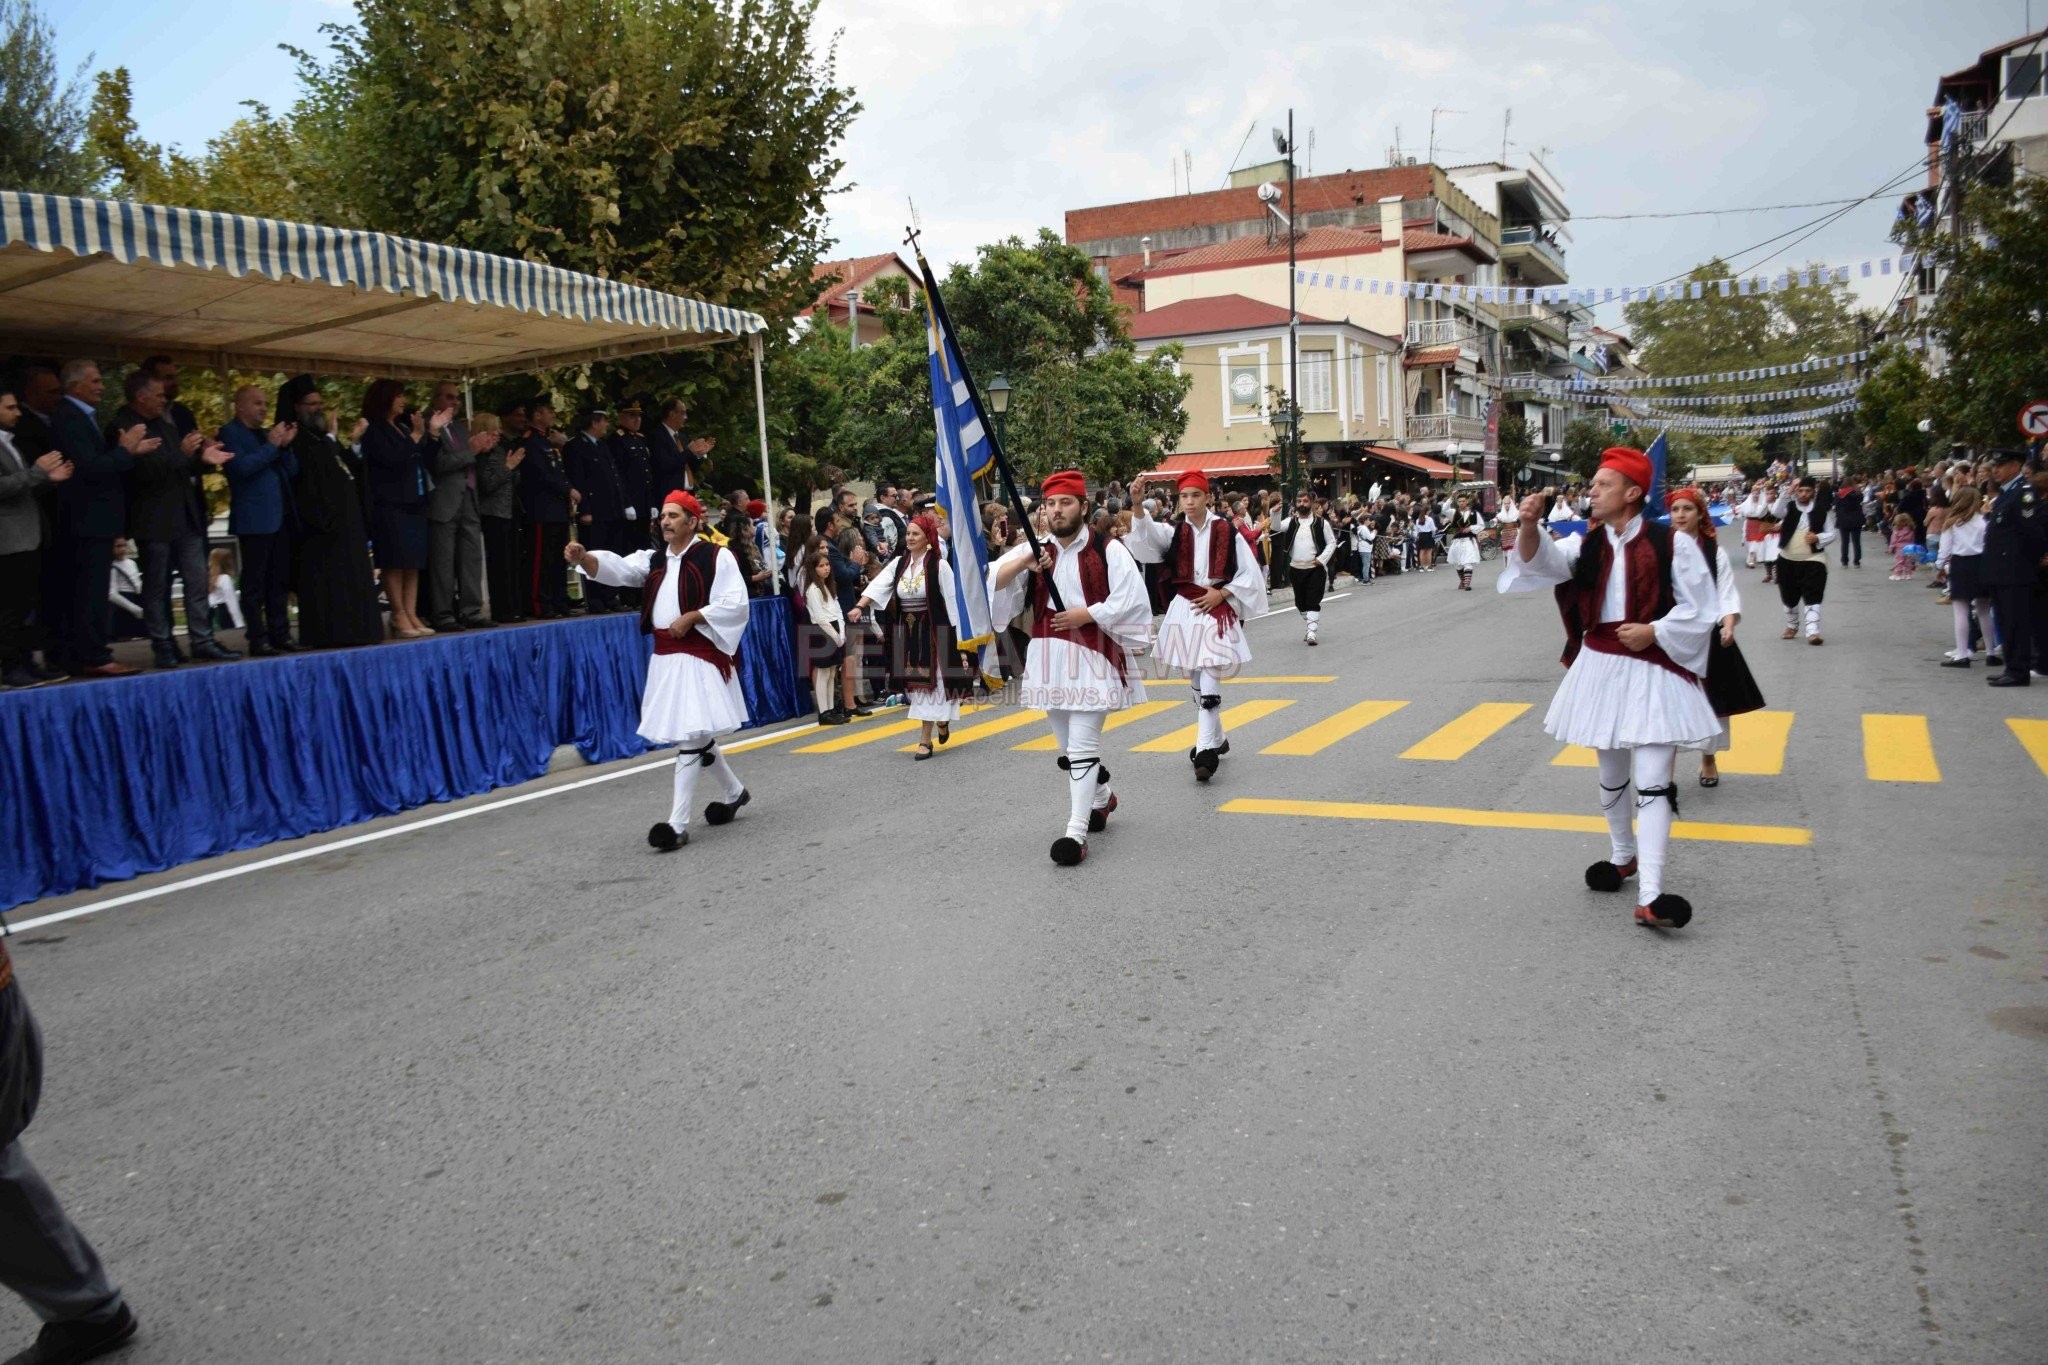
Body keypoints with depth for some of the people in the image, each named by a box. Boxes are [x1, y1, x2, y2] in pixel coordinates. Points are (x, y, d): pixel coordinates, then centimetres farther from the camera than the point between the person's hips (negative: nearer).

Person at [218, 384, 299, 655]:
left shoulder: (267, 433, 20)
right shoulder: (230, 433, -2)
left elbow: (292, 470, 17)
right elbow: (242, 466, -17)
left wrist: (285, 445, 2)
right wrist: (272, 445, -13)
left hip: (281, 518, 7)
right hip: (254, 519, -7)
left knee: (279, 583, 9)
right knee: (255, 584, -4)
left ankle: (280, 636, 13)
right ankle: (258, 641, -3)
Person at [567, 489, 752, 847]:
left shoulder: (716, 556, -4)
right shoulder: (654, 559, 14)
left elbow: (735, 603, -11)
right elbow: (616, 568, -1)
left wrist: (691, 617, -18)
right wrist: (583, 558, -21)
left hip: (699, 656, -7)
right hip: (665, 656, 7)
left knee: (689, 736, -11)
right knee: (697, 735, 17)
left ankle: (678, 823, -9)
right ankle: (734, 791, 37)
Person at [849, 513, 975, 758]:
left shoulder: (939, 565, -10)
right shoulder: (898, 564, 5)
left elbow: (952, 601, -9)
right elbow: (878, 585, -9)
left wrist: (958, 635, -11)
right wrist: (859, 607, -25)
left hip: (933, 632, -5)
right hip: (907, 634, 5)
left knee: (928, 683, -4)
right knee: (916, 684, 13)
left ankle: (925, 740, 0)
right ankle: (942, 719, 36)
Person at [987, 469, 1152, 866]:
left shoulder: (1108, 550, -4)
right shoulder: (1034, 551, 8)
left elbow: (1130, 601, -10)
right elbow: (992, 583, -4)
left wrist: (1087, 614, -16)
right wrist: (1022, 563, -20)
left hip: (1092, 656, -5)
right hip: (1049, 657, 6)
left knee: (1081, 744, -11)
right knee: (1068, 745, 17)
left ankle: (1076, 831, -9)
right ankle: (1102, 796, 42)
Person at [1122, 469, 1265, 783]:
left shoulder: (1226, 531, -2)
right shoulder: (1173, 531, 3)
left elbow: (1248, 574, 1)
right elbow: (1147, 533, -18)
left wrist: (1220, 594, -10)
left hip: (1216, 612, -3)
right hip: (1183, 612, 4)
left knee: (1208, 684, -13)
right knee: (1196, 682, 14)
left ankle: (1205, 751, -14)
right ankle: (1217, 739, 32)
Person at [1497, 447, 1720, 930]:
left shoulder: (1672, 545, -8)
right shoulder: (1587, 544, 3)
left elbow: (1698, 610, -6)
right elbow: (1542, 560, -15)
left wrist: (1653, 631, -19)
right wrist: (1530, 526, -34)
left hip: (1653, 673, -5)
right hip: (1599, 668, 5)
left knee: (1652, 780, -11)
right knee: (1611, 772, 19)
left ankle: (1649, 897, -15)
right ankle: (1623, 856, 41)